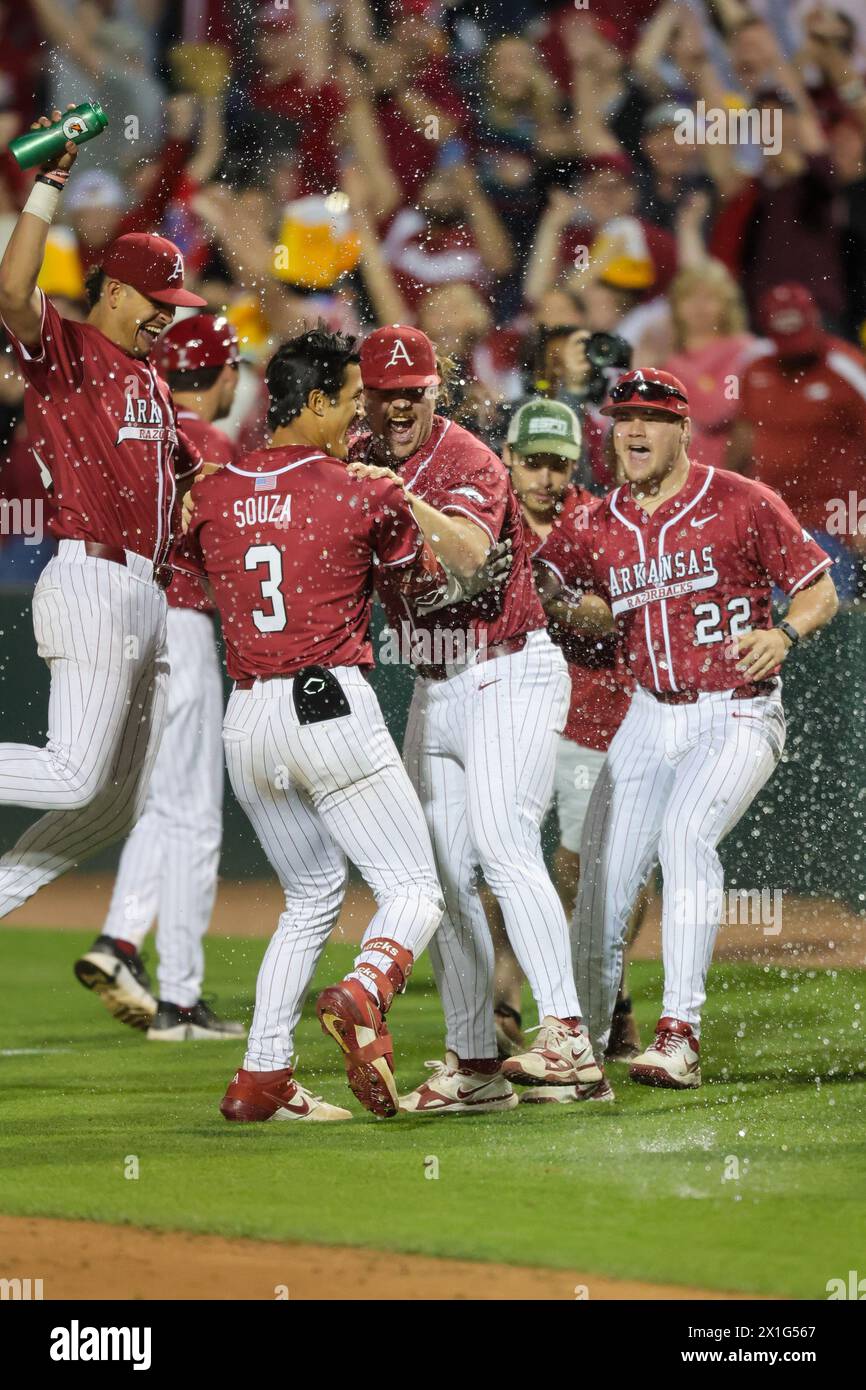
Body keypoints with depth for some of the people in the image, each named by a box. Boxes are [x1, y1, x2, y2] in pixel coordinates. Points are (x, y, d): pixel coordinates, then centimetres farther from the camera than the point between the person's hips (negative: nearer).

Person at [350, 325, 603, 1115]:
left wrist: (400, 495, -42)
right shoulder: (362, 459, 8)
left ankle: (566, 1037, -33)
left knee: (503, 845, -24)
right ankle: (473, 1065, 9)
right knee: (443, 876, 5)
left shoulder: (468, 462, -15)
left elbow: (470, 553, -32)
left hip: (510, 678, -8)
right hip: (434, 689, 8)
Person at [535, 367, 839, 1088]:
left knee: (686, 831, -28)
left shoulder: (742, 503, -6)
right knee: (603, 877, 2)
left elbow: (821, 592, -3)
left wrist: (783, 634, -22)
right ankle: (578, 1042, 20)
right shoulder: (600, 525, 6)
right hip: (651, 720, 5)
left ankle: (681, 1035, -31)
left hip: (738, 713, -5)